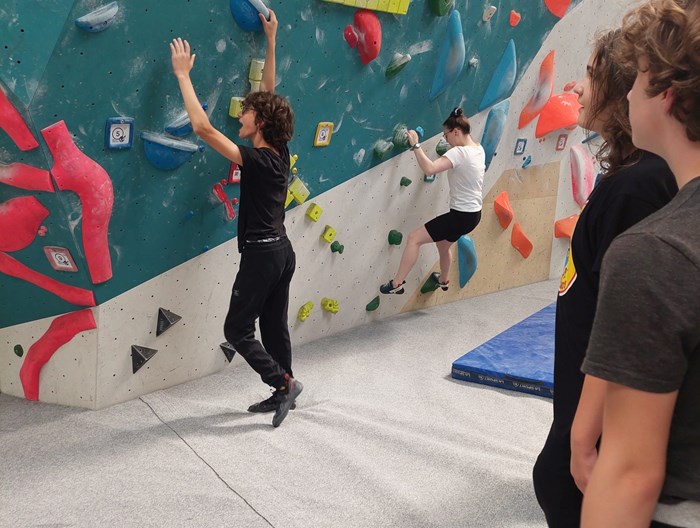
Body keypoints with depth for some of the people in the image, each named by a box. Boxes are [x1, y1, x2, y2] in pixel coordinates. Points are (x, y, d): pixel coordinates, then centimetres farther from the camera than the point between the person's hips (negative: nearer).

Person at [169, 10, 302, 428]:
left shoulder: (257, 160, -18)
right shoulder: (280, 153, 3)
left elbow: (203, 128, -25)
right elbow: (269, 94, 12)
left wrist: (183, 74, -18)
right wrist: (271, 41, 15)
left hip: (262, 255, -9)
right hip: (282, 251, 9)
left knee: (237, 330, 1)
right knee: (274, 326, 15)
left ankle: (285, 383, 2)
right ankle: (281, 393, 23)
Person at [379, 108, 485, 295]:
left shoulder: (459, 153, -23)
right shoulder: (479, 149, 4)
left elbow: (429, 168, -37)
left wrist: (415, 145, -29)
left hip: (461, 216, -10)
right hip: (473, 213, 10)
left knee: (414, 238, -7)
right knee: (443, 243, 34)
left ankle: (397, 284, -3)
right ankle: (443, 280, 58)